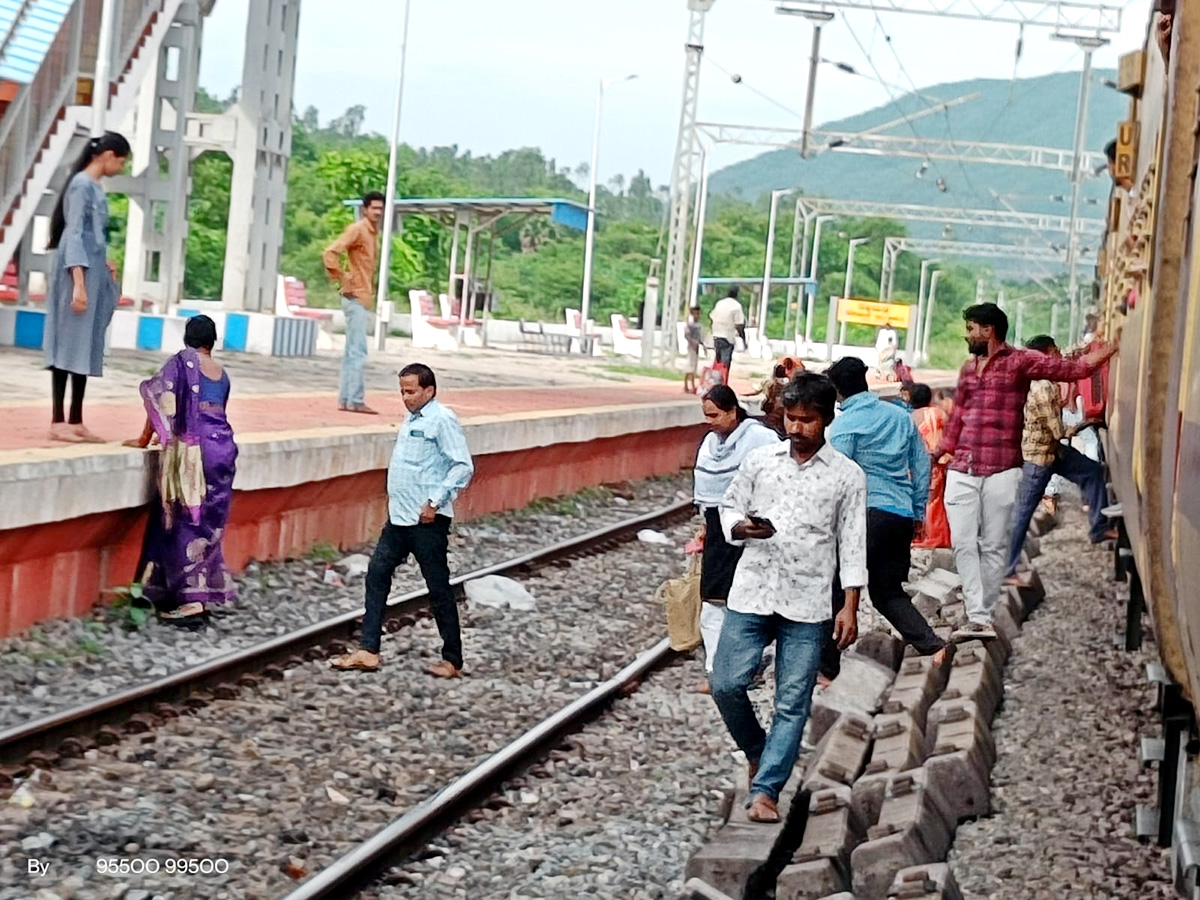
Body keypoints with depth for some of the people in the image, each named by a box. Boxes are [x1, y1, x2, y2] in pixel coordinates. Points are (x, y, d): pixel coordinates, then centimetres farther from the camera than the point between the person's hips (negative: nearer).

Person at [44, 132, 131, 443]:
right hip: (78, 274, -9)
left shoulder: (94, 187, 15)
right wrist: (79, 283, -23)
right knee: (69, 344, -8)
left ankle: (76, 421, 8)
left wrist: (103, 267, 25)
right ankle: (58, 422, -6)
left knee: (85, 346, 7)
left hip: (92, 273, 9)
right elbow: (74, 234, -17)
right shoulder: (82, 185, -12)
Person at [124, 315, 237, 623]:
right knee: (208, 523, 14)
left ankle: (190, 600, -7)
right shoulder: (221, 373, 19)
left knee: (187, 522, -2)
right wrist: (173, 435, 38)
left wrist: (146, 439, 5)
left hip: (194, 453, -6)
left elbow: (161, 398, -5)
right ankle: (206, 593, 17)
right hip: (223, 449, 6)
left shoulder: (183, 360, 2)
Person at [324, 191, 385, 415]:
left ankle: (346, 398, 15)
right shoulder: (357, 229, -12)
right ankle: (355, 400, -10)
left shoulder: (373, 233, 14)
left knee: (352, 351, 11)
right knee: (358, 351, -10)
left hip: (364, 298, 9)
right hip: (356, 298, -9)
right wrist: (344, 283, -17)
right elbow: (330, 253, -20)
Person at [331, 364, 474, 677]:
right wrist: (395, 498, 17)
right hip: (399, 517, 9)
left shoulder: (442, 420, -12)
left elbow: (463, 466, -18)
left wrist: (436, 501, -21)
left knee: (438, 588, 0)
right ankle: (368, 651, 9)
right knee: (377, 575, 6)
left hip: (427, 521, -9)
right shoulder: (412, 419, 15)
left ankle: (453, 660, 9)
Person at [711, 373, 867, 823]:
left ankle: (765, 790, 3)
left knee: (792, 704, -2)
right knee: (726, 684, -4)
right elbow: (730, 506, 14)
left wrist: (850, 607, -3)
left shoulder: (847, 475, 1)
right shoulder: (760, 460, 6)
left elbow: (852, 544, 2)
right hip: (752, 592, 2)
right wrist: (741, 527, -10)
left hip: (807, 604, -2)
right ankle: (757, 750, 23)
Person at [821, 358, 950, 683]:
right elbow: (922, 464, 16)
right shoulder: (900, 415, 13)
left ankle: (827, 669, 4)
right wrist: (919, 511, 22)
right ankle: (932, 645, 0)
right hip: (904, 516, 7)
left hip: (869, 513, -7)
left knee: (835, 590, 3)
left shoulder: (845, 424, -6)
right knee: (888, 590, 18)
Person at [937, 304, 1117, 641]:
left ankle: (985, 615, 7)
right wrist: (943, 450, 23)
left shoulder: (1020, 362, 0)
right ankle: (977, 617, -5)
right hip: (961, 471, 5)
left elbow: (1069, 369, -7)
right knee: (963, 544, -4)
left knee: (994, 546, 1)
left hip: (1001, 472, -5)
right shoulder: (968, 368, 18)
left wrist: (1103, 353, -20)